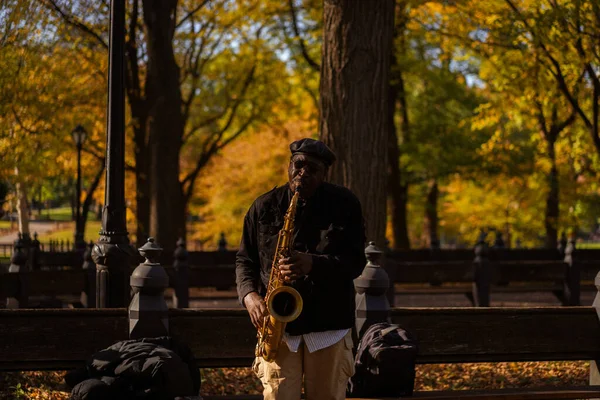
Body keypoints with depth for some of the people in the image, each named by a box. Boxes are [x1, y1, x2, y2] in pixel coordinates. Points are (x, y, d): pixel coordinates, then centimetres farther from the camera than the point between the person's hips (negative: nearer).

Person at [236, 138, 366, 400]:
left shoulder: (345, 205, 1)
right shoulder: (265, 207, 6)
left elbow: (355, 262, -4)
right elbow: (245, 259, 12)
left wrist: (312, 264, -22)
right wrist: (249, 294, -8)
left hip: (329, 323, 0)